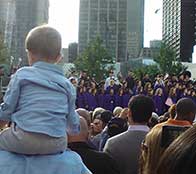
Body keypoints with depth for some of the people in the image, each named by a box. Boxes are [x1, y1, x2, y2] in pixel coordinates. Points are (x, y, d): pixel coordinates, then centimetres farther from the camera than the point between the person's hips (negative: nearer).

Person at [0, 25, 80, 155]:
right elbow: (73, 123, 14)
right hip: (56, 144, 4)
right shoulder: (66, 84, 10)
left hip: (24, 140, -4)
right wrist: (74, 129, 38)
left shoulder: (22, 75, 1)